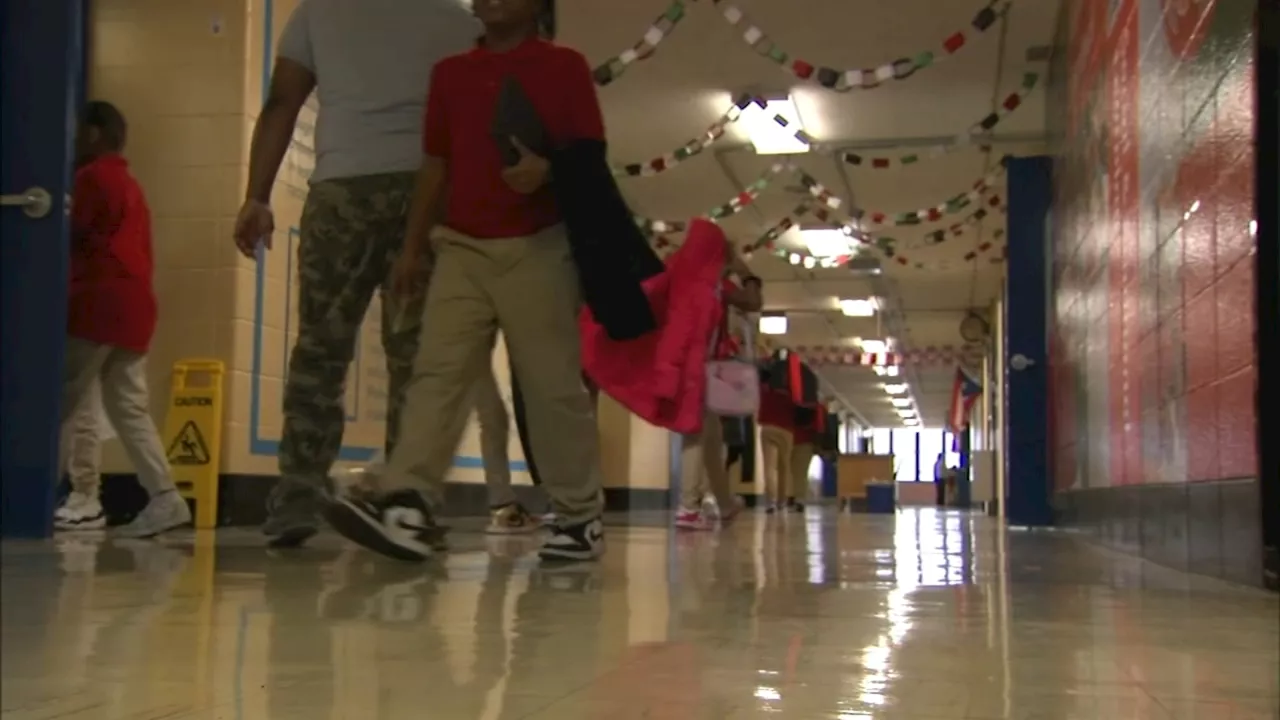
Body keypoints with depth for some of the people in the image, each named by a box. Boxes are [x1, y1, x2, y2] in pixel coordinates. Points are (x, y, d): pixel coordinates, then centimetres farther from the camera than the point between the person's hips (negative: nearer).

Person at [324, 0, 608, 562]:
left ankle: (580, 517, 11)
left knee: (552, 387, -1)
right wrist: (412, 247, 12)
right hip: (462, 248, 4)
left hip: (538, 248, -4)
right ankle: (409, 508, -17)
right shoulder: (449, 73, 15)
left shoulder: (565, 67, 2)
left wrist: (548, 170, -23)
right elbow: (435, 166, 16)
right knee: (435, 373, -9)